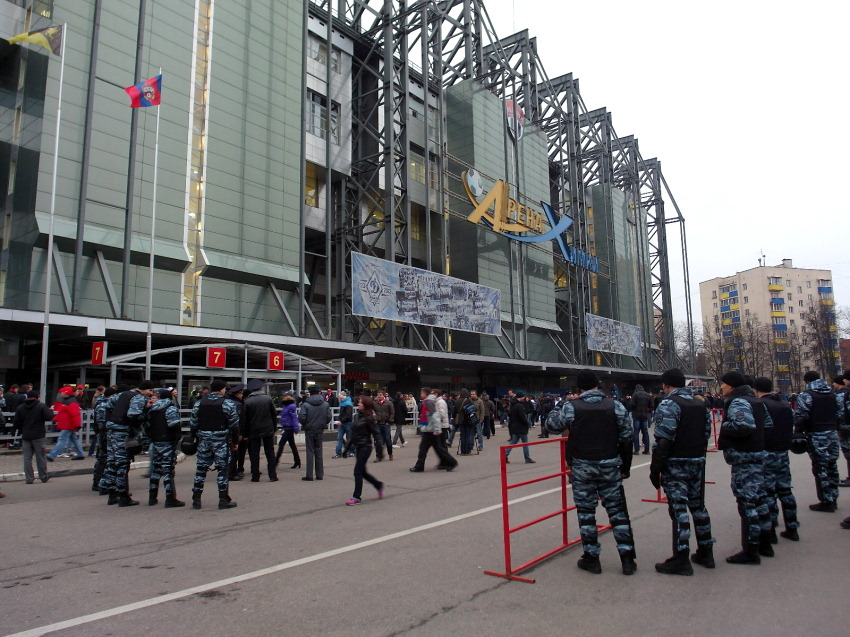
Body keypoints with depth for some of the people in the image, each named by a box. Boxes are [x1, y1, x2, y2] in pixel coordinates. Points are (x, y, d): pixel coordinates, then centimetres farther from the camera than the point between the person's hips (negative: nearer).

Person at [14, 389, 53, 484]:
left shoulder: (20, 408, 5)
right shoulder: (41, 406, -8)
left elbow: (17, 423, 5)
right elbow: (49, 417, -14)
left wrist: (22, 431, 19)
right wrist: (51, 410, 6)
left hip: (25, 436, 3)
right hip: (38, 436, -3)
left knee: (27, 458, 6)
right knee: (40, 457, 5)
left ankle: (29, 478, 6)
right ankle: (43, 476, 13)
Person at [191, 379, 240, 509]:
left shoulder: (199, 403, 7)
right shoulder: (228, 404, -5)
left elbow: (193, 424, 7)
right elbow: (234, 425, -6)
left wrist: (196, 438, 15)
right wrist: (235, 442, 3)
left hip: (204, 440, 4)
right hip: (222, 440, -4)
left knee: (201, 469, 11)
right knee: (223, 469, 2)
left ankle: (196, 499, 14)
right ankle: (224, 500, 5)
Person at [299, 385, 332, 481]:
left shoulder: (306, 404, -11)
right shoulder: (326, 404, -1)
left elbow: (301, 418, -17)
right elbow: (328, 418, -3)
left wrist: (305, 425, 3)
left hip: (309, 431, -2)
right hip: (320, 431, 2)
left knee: (310, 452, 4)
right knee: (318, 452, 12)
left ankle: (309, 475, 4)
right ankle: (320, 475, 14)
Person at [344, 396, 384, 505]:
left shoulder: (368, 418, -13)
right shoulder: (358, 416, 10)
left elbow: (376, 433, -14)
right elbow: (354, 433, 17)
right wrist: (348, 446, 19)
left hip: (365, 447, -8)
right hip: (358, 447, 8)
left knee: (358, 471, -5)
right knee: (362, 472, 12)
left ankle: (356, 497, 3)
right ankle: (378, 485, 31)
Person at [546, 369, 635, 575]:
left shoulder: (571, 408, -7)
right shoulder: (616, 406, -2)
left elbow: (551, 425, 8)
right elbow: (626, 440, 2)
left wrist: (557, 410, 26)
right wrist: (625, 468, 11)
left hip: (582, 468, -1)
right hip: (610, 467, 2)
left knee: (586, 512, 9)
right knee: (618, 511, 12)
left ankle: (591, 558, 16)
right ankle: (627, 558, 15)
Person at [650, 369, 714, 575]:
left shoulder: (669, 404, -13)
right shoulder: (700, 404, 12)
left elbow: (663, 440, -19)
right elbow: (706, 434, 15)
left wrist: (655, 468, -14)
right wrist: (699, 456, 20)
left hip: (676, 465, -8)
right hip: (698, 462, 8)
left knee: (678, 508, -4)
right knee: (698, 506, 17)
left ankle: (681, 560, 0)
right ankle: (705, 552, 27)